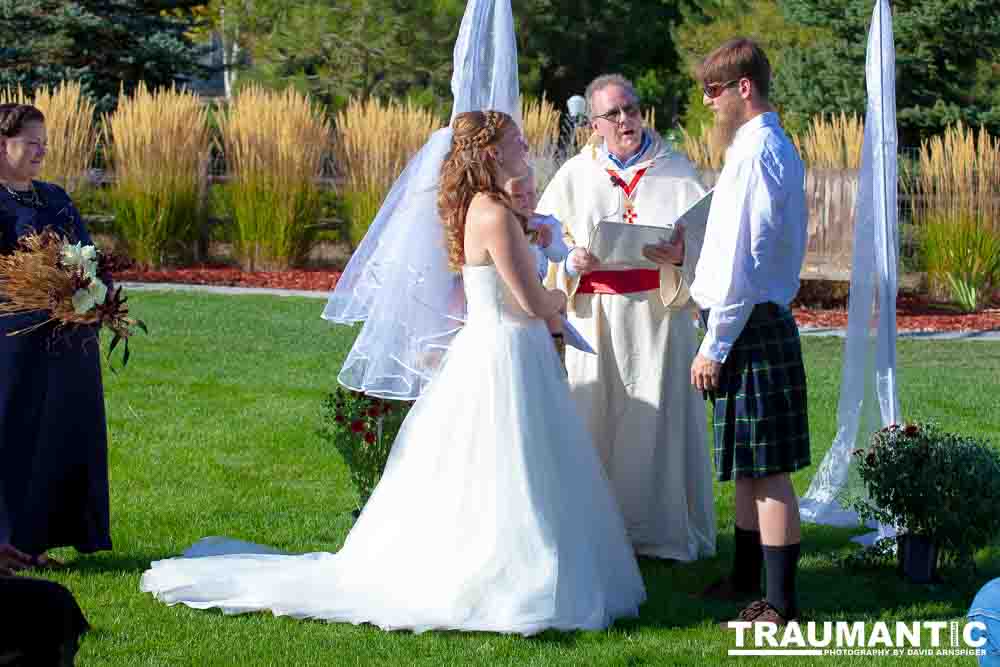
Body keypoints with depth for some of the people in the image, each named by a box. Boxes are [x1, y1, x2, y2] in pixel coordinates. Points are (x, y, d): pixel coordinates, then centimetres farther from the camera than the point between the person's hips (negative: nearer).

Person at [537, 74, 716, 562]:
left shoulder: (675, 171, 5)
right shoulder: (574, 176, 9)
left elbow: (706, 240, -1)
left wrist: (681, 255, -22)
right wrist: (575, 262, -12)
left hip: (658, 315, -1)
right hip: (596, 317, 1)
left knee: (659, 419, -2)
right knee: (598, 420, 0)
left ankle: (667, 527, 6)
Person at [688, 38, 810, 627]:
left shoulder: (755, 151, -17)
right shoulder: (778, 146, 15)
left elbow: (741, 257, -20)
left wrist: (715, 346, -16)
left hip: (748, 327, -10)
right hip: (768, 320, 10)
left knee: (766, 469, -7)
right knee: (750, 466, 19)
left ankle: (782, 603, -5)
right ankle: (747, 581, 30)